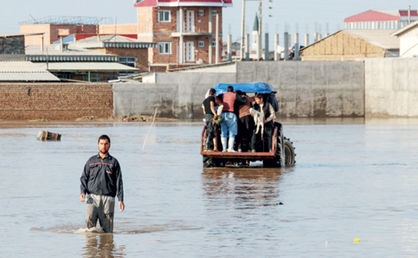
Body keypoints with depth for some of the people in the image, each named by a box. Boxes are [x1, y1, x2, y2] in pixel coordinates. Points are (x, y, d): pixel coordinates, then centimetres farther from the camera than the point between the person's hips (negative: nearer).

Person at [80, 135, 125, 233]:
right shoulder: (91, 161, 14)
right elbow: (84, 178, 14)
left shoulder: (113, 162, 10)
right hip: (93, 197, 0)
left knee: (107, 230, -3)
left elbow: (119, 182, 8)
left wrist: (120, 199, -1)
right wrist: (83, 192, -4)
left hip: (108, 198, 0)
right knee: (89, 219, -24)